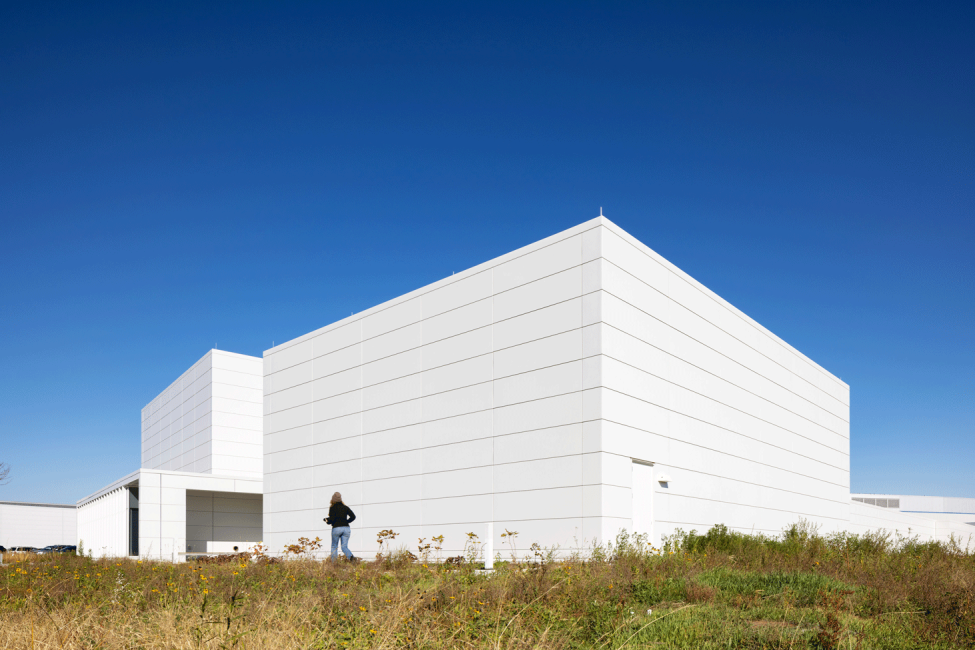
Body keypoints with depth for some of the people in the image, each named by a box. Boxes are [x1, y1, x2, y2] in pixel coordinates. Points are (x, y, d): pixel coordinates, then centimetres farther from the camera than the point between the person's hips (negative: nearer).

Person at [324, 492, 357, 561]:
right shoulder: (345, 507, 13)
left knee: (334, 547, 13)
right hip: (346, 528, 3)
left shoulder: (332, 508, 0)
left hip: (336, 528, -3)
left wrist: (327, 520, 9)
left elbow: (332, 519, -11)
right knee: (344, 547, 4)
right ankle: (351, 557, -23)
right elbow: (353, 516, 6)